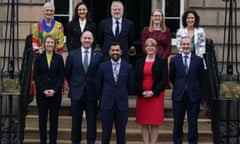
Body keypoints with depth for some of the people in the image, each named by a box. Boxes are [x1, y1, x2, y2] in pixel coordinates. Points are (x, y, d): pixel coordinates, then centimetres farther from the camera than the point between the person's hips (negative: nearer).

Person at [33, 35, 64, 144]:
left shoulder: (59, 58, 4)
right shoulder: (39, 58, 4)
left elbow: (62, 76, 1)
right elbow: (35, 76, 1)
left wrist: (54, 90, -11)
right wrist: (44, 90, -10)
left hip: (55, 93, 0)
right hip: (41, 93, 0)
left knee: (54, 118, 4)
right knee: (42, 118, 4)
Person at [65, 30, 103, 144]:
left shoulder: (98, 56, 1)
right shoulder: (72, 54, 3)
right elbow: (67, 73, 11)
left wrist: (97, 88, 3)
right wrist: (74, 85, 11)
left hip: (92, 93, 0)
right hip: (77, 92, 1)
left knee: (92, 120, 6)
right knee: (76, 121, 8)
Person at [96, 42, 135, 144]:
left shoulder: (128, 67, 1)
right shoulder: (103, 66, 1)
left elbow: (131, 87, 8)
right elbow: (98, 85, 9)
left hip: (122, 104, 0)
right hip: (106, 104, 0)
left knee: (121, 132, 8)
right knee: (106, 132, 6)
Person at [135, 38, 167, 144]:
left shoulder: (161, 62, 3)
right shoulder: (139, 62, 10)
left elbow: (164, 79, -2)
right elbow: (136, 79, 7)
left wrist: (153, 92, -12)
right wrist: (141, 92, -7)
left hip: (156, 95, -2)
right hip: (142, 96, 2)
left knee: (155, 123, -1)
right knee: (144, 123, 3)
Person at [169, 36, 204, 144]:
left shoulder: (198, 60, 0)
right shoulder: (174, 60, 2)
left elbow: (201, 78, 7)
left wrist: (195, 89, 11)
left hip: (194, 96, 0)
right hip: (178, 96, 1)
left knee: (193, 123, 6)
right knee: (178, 123, 8)